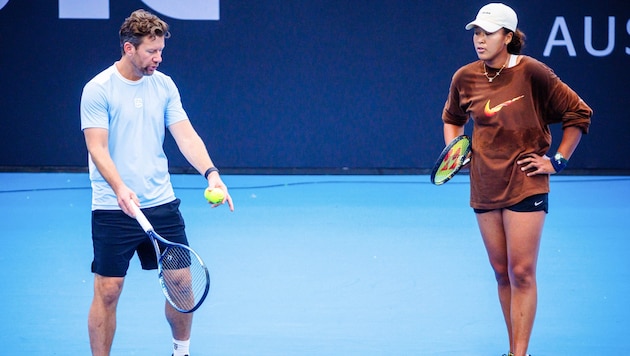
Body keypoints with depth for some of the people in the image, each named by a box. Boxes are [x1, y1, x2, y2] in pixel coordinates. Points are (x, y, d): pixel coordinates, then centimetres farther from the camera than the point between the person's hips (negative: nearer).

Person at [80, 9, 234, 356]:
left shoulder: (164, 86, 6)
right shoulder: (98, 89, -9)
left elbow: (186, 135, 1)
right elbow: (97, 147, -15)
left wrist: (211, 173, -16)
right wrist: (119, 188, -31)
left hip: (162, 204, 5)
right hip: (114, 210, -5)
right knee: (107, 292, -3)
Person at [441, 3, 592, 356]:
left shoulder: (532, 72, -11)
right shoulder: (464, 78, 2)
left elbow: (579, 114, -2)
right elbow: (453, 119, 23)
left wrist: (558, 160, -5)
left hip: (526, 185, -5)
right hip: (485, 187, 5)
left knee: (521, 272, -9)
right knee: (502, 272, 9)